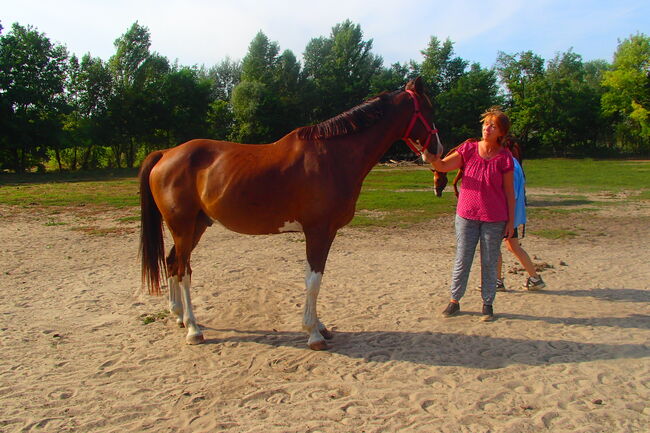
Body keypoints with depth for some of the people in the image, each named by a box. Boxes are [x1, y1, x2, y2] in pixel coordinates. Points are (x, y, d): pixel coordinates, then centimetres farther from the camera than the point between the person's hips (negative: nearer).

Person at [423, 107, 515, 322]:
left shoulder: (504, 157, -5)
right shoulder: (469, 149, -1)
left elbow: (509, 192, -1)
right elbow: (443, 166, -11)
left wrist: (511, 221, -2)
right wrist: (432, 157, -32)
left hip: (494, 219, -1)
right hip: (466, 215, 1)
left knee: (489, 263, 9)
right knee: (462, 260, 8)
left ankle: (488, 304, 23)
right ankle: (454, 301, 21)